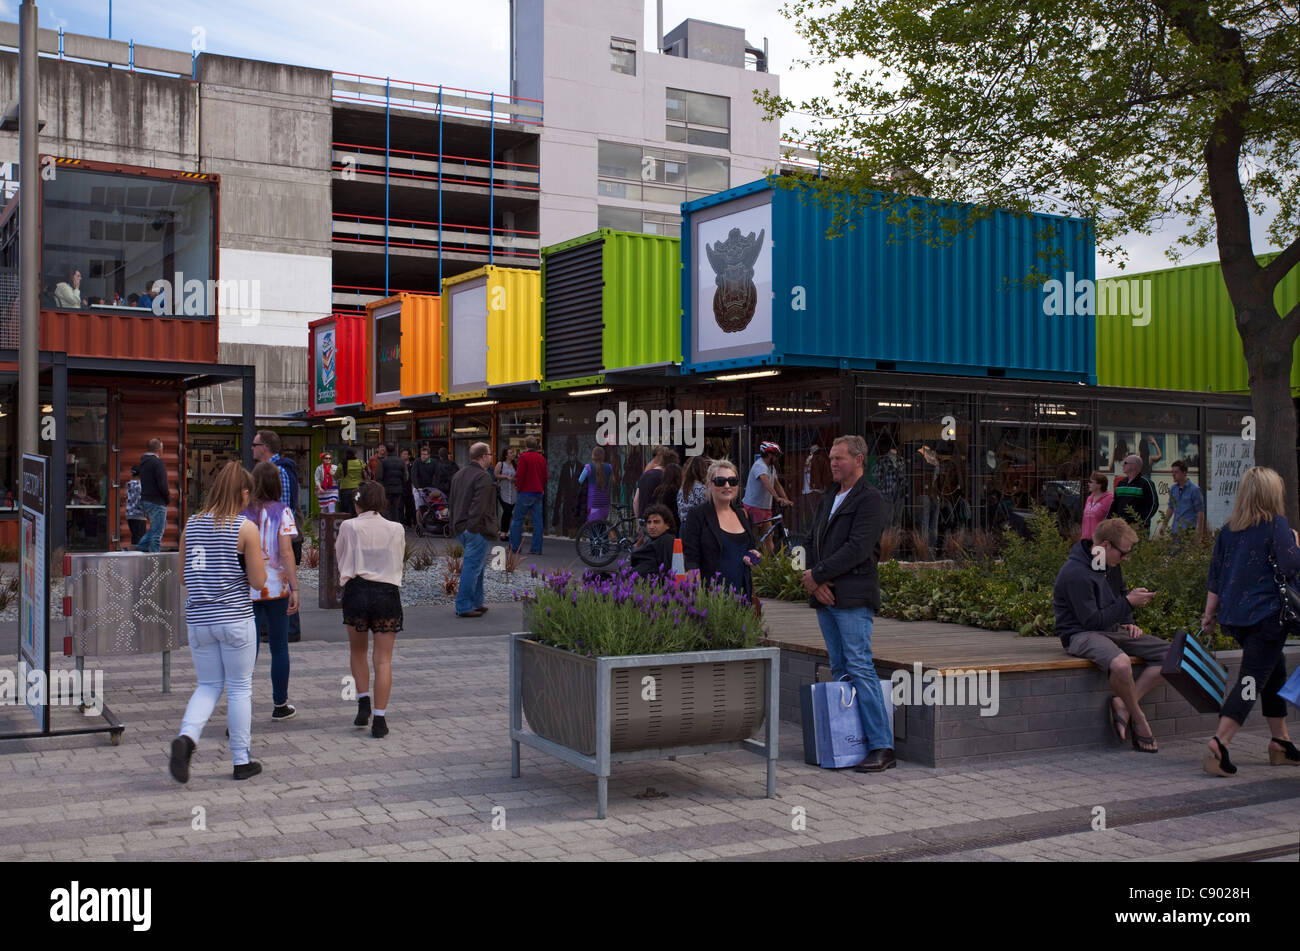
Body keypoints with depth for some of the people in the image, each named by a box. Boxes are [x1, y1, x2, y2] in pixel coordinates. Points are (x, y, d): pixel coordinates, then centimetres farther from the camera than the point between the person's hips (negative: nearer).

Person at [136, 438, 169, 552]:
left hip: (144, 500, 9)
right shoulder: (158, 463, -16)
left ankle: (141, 546, 17)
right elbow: (162, 485, -21)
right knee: (157, 531, -3)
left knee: (161, 524, 22)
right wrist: (168, 499, -5)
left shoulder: (142, 461, 12)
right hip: (156, 501, -9)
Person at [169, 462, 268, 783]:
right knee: (239, 688, 8)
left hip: (198, 620, 4)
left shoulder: (192, 524, 5)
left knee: (208, 685, 16)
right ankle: (241, 761, 14)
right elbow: (258, 581, -9)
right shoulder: (246, 528, -10)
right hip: (235, 618, -4)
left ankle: (187, 736, -11)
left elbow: (183, 575, 12)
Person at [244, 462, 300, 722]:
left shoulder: (241, 512, 1)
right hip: (276, 587, -2)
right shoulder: (281, 511, -6)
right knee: (279, 647, 11)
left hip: (246, 589, 2)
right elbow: (286, 552, -14)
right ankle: (280, 705, 20)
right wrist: (294, 589, -14)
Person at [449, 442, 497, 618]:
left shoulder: (458, 475, 15)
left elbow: (453, 503, 20)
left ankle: (476, 603, 23)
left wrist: (456, 526, 23)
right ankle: (464, 607, -4)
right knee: (472, 566, -5)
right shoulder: (483, 477, -14)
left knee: (478, 565, 19)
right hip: (478, 529, -9)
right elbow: (479, 505, -22)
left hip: (462, 528, 10)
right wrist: (472, 527, -21)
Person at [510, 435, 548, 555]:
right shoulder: (542, 458, 9)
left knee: (517, 520, 4)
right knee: (537, 521, 5)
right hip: (538, 493, 6)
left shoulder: (524, 457, -10)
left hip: (525, 492, -5)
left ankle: (515, 546, 6)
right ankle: (536, 548, 4)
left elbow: (520, 475, -12)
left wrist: (518, 487, 2)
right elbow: (545, 476, 13)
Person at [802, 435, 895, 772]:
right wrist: (815, 582, -1)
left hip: (853, 598, -8)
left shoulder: (870, 500, -7)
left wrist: (817, 574, -12)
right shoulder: (828, 499, 21)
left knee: (860, 668, -12)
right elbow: (813, 540, 16)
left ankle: (882, 747, -9)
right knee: (839, 671, 10)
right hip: (825, 597, 8)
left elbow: (857, 549, -17)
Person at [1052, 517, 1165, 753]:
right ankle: (1138, 719, -14)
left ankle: (1122, 704, -13)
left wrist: (1128, 624, 9)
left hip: (1112, 630, 9)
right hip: (1081, 634, -9)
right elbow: (1092, 621, -21)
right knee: (1120, 663, -40)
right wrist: (1129, 602, -17)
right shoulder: (1075, 573, -20)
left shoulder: (1110, 565, 8)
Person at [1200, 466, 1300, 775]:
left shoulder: (1228, 530, 11)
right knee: (1252, 679, -8)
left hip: (1233, 616, 7)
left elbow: (1215, 576, 13)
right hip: (1266, 615, -7)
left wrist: (1209, 614, 18)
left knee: (1275, 673, 22)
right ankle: (1219, 744, -21)